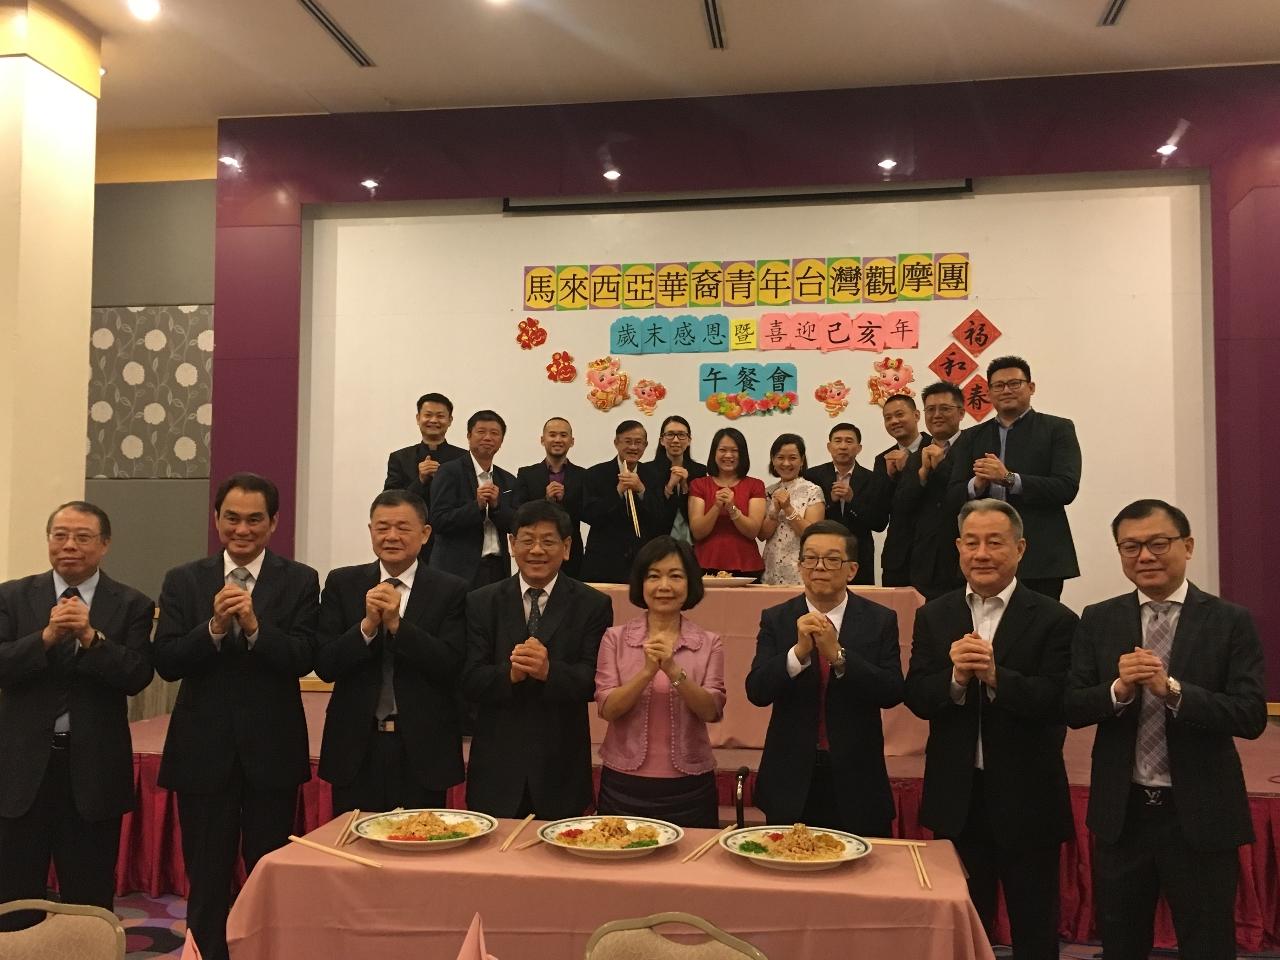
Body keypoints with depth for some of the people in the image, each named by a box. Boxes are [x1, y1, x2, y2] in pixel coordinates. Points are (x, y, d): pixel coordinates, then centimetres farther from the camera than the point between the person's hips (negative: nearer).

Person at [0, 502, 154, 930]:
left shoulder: (132, 605, -2)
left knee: (90, 898, 13)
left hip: (94, 767, -1)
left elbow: (137, 678, -12)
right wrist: (47, 636, -23)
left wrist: (90, 636, -24)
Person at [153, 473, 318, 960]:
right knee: (206, 879, 12)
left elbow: (304, 659, -12)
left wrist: (255, 626, -27)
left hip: (272, 750, -1)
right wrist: (214, 627, -21)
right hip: (203, 750, 1)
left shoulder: (299, 580, -2)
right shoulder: (183, 581, 2)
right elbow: (166, 663, -6)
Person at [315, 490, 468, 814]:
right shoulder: (342, 583, 3)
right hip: (356, 747, 2)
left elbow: (452, 668, -10)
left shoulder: (450, 590, -2)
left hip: (422, 748, -1)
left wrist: (397, 624, -19)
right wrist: (367, 625, -18)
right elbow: (324, 666, -2)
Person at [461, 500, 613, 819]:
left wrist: (549, 671, -28)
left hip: (561, 770, -1)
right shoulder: (481, 603, 3)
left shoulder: (593, 605, -1)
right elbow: (470, 680, -4)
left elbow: (594, 682, -10)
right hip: (497, 768, 1)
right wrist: (510, 673, -24)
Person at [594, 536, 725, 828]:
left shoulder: (708, 644, 1)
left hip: (688, 789, 0)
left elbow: (712, 711, -10)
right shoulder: (615, 638, 1)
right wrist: (647, 671, -23)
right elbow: (607, 708, -8)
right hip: (624, 785, 0)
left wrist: (673, 670, -25)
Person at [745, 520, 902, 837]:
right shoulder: (776, 619, 0)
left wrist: (837, 654, -23)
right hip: (791, 779, 1)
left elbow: (893, 693, -12)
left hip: (856, 782, 0)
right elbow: (757, 692, -10)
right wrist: (799, 651, -25)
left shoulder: (880, 620, -2)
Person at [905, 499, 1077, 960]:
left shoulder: (1054, 620, -8)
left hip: (1026, 797, -2)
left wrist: (996, 676, -32)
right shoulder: (933, 616, 2)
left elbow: (1059, 701, -19)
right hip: (956, 796, 3)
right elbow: (916, 698, -5)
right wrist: (956, 677, -24)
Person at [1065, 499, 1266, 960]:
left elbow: (1252, 717, -13)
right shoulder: (1098, 620, 1)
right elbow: (1072, 709, -3)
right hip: (1121, 813, 3)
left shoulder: (1231, 622, -6)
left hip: (1201, 815, -2)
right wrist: (1119, 688, -21)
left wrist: (1171, 689, -26)